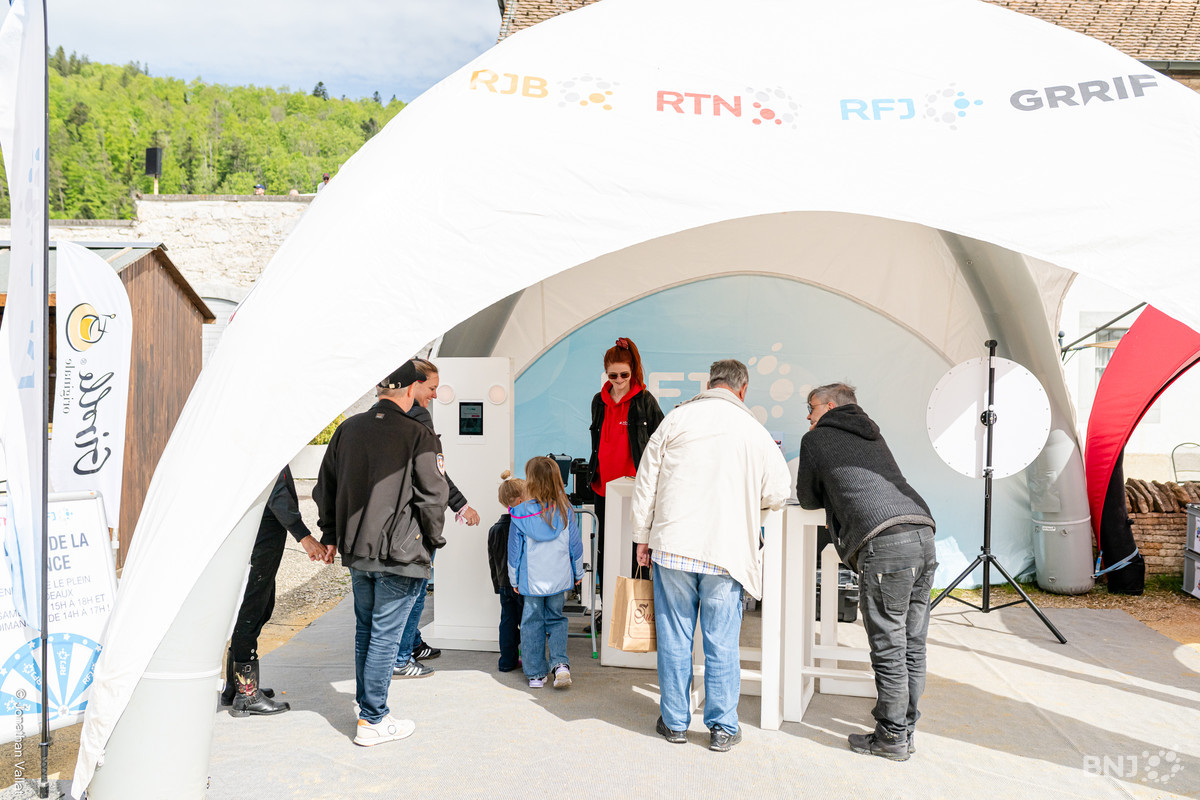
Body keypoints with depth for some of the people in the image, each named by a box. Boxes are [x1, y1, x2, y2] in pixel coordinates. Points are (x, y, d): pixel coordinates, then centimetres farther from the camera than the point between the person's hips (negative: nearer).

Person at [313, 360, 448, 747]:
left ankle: (367, 706, 32)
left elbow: (325, 487, 12)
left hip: (357, 552, 6)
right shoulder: (418, 436, -13)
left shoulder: (347, 429, 4)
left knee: (365, 631, 20)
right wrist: (432, 540, 3)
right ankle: (373, 721, 11)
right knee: (385, 635, 3)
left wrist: (331, 535, 21)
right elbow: (432, 497, -12)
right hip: (401, 554, -6)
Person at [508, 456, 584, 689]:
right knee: (556, 619, 17)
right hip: (559, 578, 2)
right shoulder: (565, 510, -6)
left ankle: (536, 674, 15)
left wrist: (514, 579, 9)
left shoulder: (521, 514, -12)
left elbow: (515, 549, -3)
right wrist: (578, 572, 17)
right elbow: (575, 545, 3)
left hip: (531, 580, -2)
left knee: (532, 624, 10)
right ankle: (560, 663, -2)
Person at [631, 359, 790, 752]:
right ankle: (723, 727, 17)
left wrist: (643, 537, 11)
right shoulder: (755, 432, 1)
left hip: (673, 544, 1)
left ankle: (674, 722, 20)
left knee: (674, 636, 10)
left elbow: (646, 483, 3)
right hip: (726, 550, 0)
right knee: (722, 641, 9)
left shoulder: (676, 419, 1)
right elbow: (778, 494, 6)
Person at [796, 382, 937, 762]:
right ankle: (905, 728, 23)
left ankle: (892, 738, 10)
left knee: (888, 649, 1)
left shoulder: (816, 439, 11)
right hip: (922, 534, 7)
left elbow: (808, 498, 21)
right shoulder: (872, 435, 29)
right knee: (912, 646, 13)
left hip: (885, 544, -7)